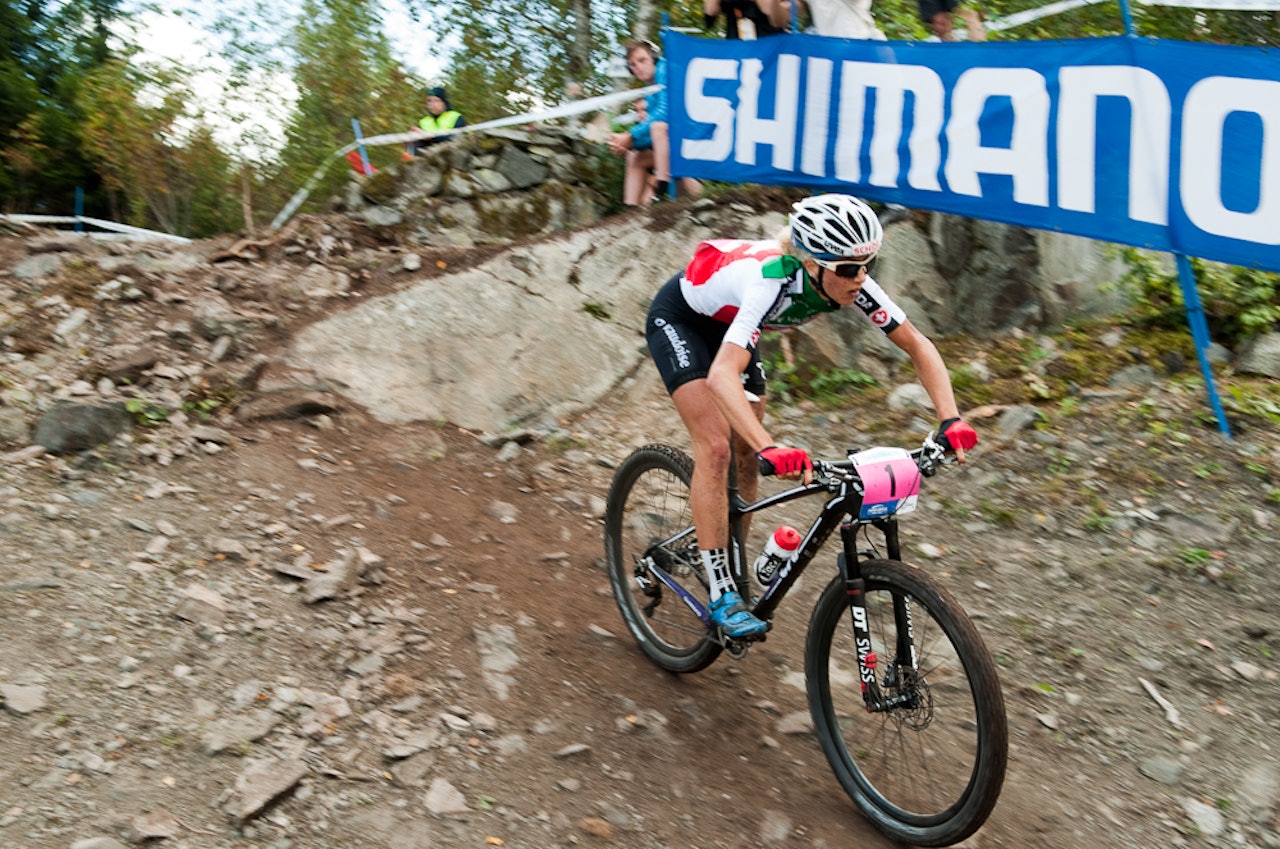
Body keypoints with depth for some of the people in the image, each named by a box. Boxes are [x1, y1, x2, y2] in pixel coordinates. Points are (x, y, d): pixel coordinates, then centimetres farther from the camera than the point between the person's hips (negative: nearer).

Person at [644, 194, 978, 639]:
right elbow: (722, 375, -53)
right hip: (678, 318, -6)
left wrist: (951, 419, -30)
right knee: (715, 446, -18)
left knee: (746, 455, 3)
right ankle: (722, 595, -12)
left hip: (726, 323, 6)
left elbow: (919, 345, -18)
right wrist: (770, 448, -65)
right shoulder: (771, 281, -42)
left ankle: (731, 564, 24)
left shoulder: (851, 282, -25)